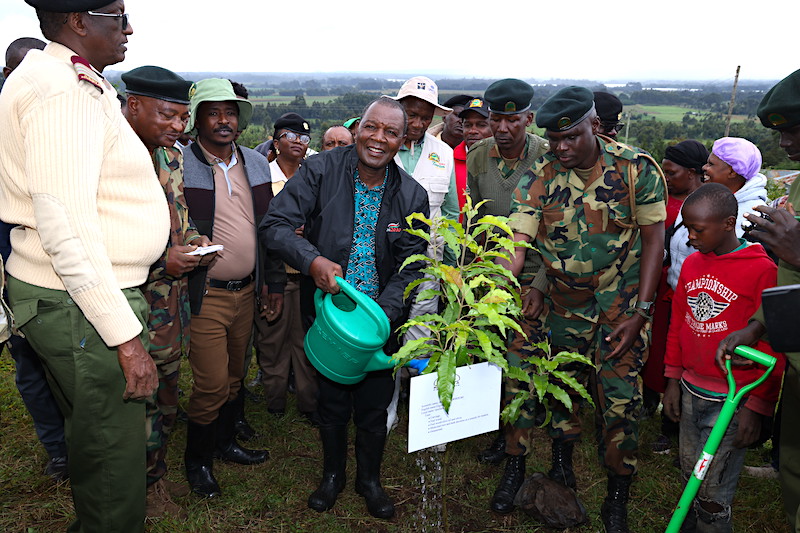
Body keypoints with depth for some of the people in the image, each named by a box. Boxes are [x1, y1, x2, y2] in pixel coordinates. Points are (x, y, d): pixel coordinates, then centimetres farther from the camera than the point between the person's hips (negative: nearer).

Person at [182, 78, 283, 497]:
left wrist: (275, 283, 12)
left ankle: (225, 442, 40)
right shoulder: (179, 164, -10)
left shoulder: (256, 163, 8)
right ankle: (197, 459, 24)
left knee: (235, 376, 19)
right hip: (205, 295, -5)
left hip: (246, 291, 6)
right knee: (212, 384, 0)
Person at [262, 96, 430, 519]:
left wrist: (383, 314, -18)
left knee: (374, 404, 11)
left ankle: (369, 478, 39)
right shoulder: (320, 171, -12)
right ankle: (332, 474, 41)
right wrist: (313, 260, -32)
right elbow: (275, 225, -14)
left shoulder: (411, 195, -5)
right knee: (331, 400, 14)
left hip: (380, 316, 1)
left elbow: (411, 264, -4)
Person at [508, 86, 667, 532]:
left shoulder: (637, 169, -11)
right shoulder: (539, 180, -7)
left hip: (623, 306, -2)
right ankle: (562, 470, 38)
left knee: (620, 402, 0)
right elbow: (516, 243, -16)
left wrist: (640, 313, -10)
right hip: (563, 306, 2)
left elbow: (653, 239, -6)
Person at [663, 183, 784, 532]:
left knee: (712, 493, 1)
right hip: (690, 394, 6)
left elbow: (772, 346, -11)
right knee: (690, 480, 18)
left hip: (731, 400, -6)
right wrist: (673, 379, 13)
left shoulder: (762, 270, -13)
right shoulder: (692, 263, 6)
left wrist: (757, 405, -9)